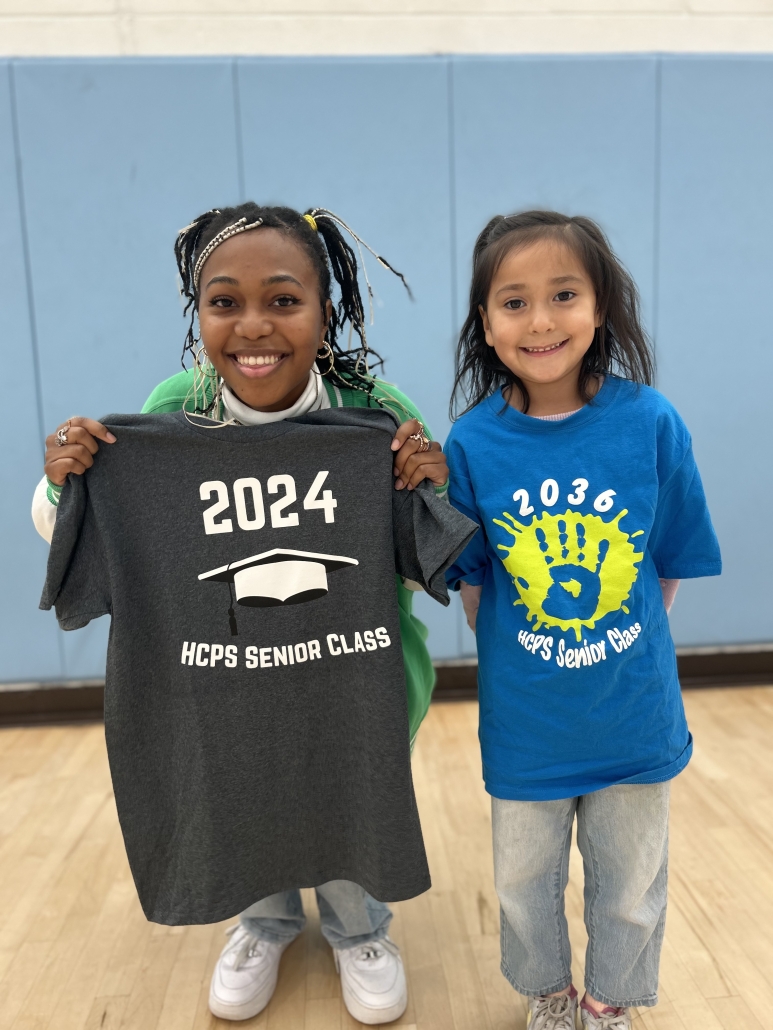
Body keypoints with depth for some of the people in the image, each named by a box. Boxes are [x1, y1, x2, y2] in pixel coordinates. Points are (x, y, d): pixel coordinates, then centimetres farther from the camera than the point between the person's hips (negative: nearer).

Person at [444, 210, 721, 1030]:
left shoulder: (650, 422, -15)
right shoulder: (473, 442, -15)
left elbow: (669, 569, -4)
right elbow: (473, 585, -3)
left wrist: (625, 652, -2)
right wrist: (508, 660, -3)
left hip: (635, 712, 1)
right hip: (524, 722, 0)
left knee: (631, 890, 23)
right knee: (524, 883, 23)